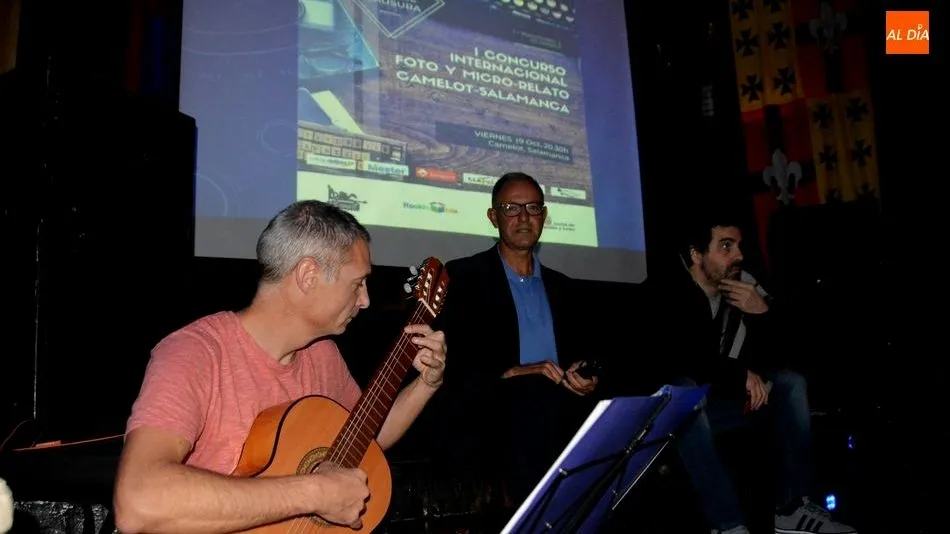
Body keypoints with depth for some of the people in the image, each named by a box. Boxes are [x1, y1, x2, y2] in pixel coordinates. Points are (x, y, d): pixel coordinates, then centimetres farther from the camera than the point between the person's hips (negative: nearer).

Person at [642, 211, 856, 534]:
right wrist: (741, 374, -28)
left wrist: (763, 313, -22)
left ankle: (793, 506, -9)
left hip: (723, 398, 6)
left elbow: (779, 353, -4)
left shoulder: (745, 286, -5)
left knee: (790, 383, -7)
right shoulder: (665, 291, -19)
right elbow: (680, 357, -30)